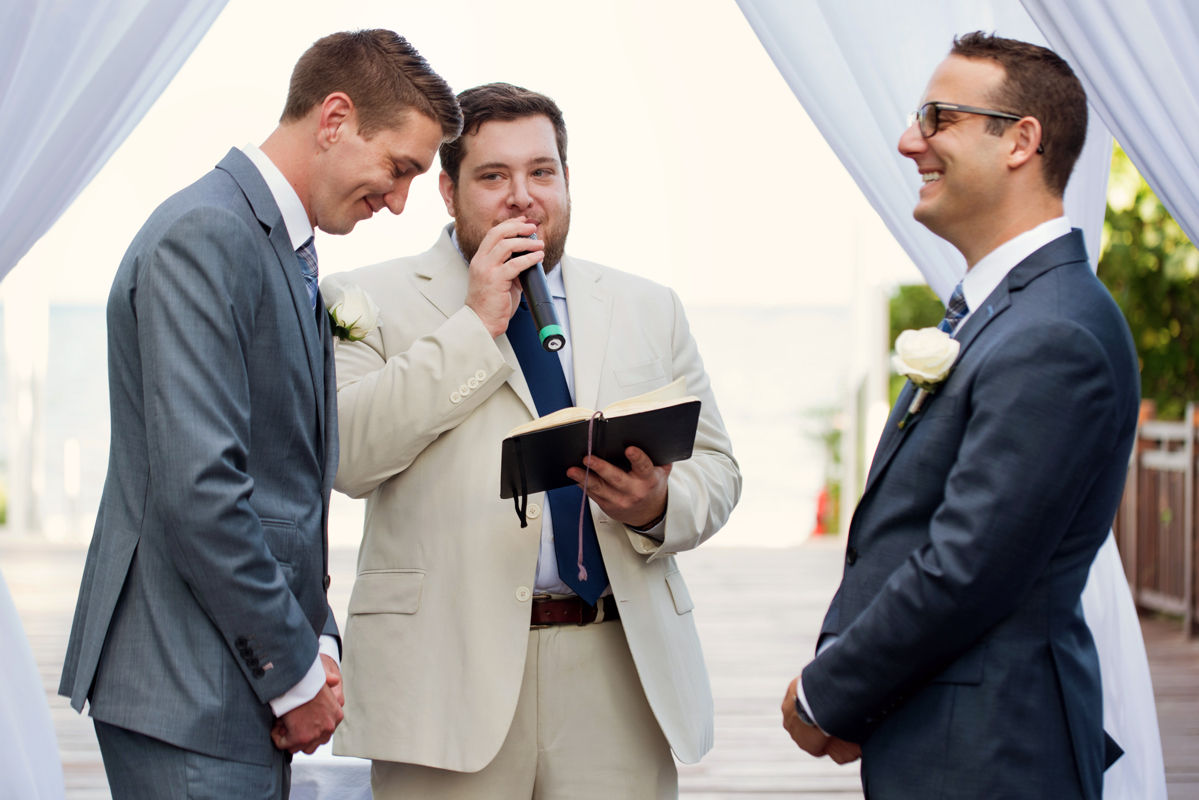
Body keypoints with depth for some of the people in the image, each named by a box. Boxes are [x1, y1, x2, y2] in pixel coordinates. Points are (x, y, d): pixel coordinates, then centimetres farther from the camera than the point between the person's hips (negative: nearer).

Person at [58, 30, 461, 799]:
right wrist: (294, 674, -14)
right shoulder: (206, 235, -15)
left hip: (249, 688, 9)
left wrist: (316, 643, 8)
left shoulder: (287, 251, 16)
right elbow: (195, 488, -22)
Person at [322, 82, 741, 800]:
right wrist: (476, 324, -8)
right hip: (450, 670, -3)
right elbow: (345, 454, -9)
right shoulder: (372, 301, 5)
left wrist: (658, 505, -8)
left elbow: (715, 467, 15)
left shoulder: (649, 309, 17)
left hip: (620, 663, 3)